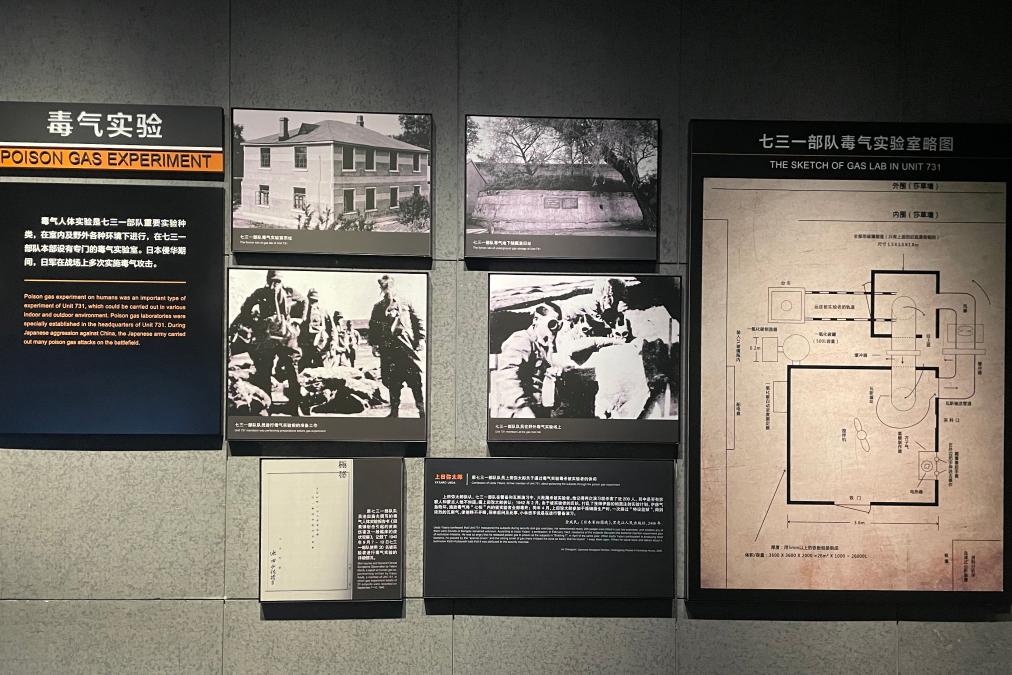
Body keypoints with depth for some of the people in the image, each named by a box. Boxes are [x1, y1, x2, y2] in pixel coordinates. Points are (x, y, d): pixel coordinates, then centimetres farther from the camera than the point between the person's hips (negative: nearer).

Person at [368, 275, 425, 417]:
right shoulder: (378, 308, 16)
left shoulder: (405, 304, 12)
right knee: (392, 382, 3)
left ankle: (421, 408, -1)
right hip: (388, 349, 2)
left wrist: (421, 339, 0)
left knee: (415, 379, -7)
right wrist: (374, 344, 5)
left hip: (407, 347, -2)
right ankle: (395, 410, 12)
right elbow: (373, 327, 16)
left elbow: (418, 322, 10)